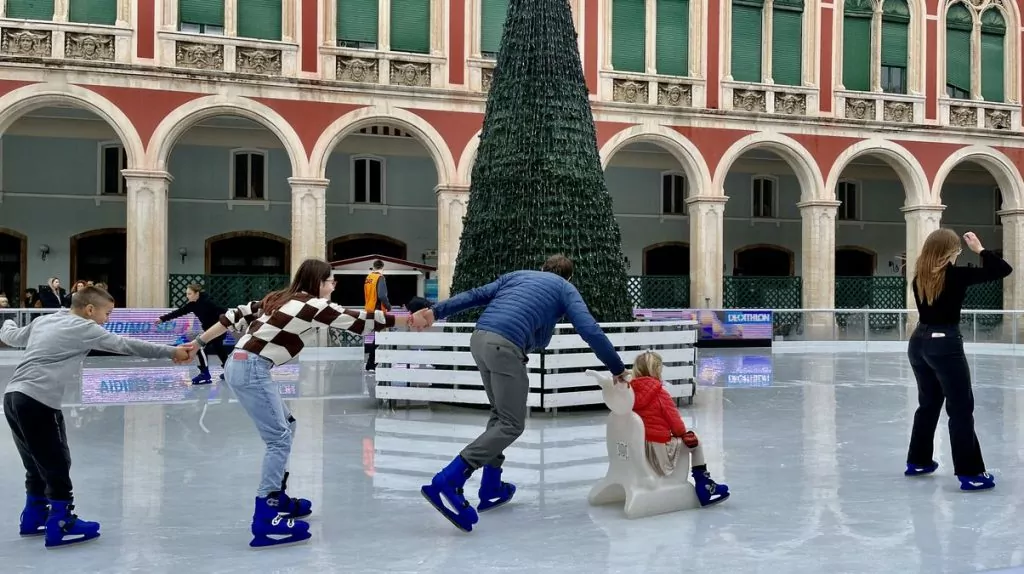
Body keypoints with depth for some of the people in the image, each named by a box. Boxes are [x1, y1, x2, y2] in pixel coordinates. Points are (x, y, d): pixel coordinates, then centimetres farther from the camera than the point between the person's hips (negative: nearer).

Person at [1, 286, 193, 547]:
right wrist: (172, 352, -3)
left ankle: (34, 517, 30)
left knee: (38, 464, 20)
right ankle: (61, 526, 8)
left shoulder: (43, 321, 18)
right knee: (57, 464, 1)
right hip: (37, 403, -9)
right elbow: (126, 345, -6)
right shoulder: (84, 328, -4)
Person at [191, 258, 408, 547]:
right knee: (279, 438, -10)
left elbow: (238, 314, 15)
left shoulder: (281, 299, 17)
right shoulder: (313, 306, -6)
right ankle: (265, 519, -14)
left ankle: (277, 498, 25)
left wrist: (199, 344, 18)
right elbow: (359, 320, -5)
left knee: (286, 427, 19)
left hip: (241, 365, 10)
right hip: (251, 369, -10)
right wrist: (410, 320, -1)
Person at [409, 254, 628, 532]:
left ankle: (491, 488, 24)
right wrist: (618, 370, 10)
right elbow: (591, 331, 5)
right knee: (511, 424, -3)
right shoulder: (566, 289, 18)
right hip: (505, 346, -7)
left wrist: (435, 312, 13)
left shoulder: (517, 275, 31)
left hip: (479, 339, 7)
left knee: (501, 413, 23)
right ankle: (447, 482, -16)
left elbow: (474, 296, 18)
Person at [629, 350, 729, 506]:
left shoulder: (631, 392, 2)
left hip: (638, 445, 7)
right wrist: (682, 433, 14)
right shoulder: (659, 393, -14)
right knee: (694, 442, 15)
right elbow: (674, 419, -9)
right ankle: (704, 485, 18)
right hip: (659, 448, -7)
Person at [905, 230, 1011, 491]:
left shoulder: (920, 277, 2)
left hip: (919, 342, 7)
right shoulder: (955, 276, -14)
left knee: (928, 404, 21)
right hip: (945, 345, -7)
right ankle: (970, 473, -2)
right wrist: (980, 249, -2)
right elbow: (1004, 269, -13)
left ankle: (918, 461, 30)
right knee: (961, 410, -1)